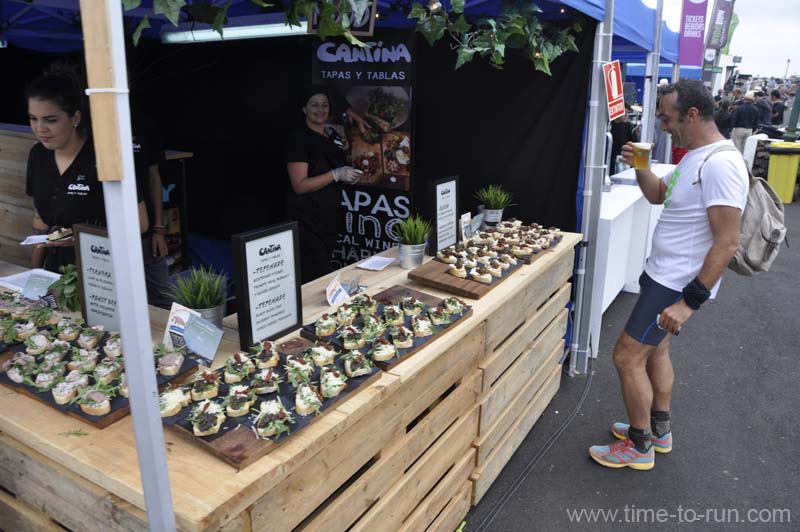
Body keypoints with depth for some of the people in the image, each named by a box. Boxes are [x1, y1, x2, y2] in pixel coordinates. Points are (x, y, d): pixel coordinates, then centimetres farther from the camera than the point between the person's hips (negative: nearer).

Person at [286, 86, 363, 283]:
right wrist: (336, 174, -23)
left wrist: (349, 176, 4)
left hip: (332, 215, 7)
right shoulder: (299, 137, -11)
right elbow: (299, 185, -17)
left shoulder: (333, 134, 12)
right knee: (319, 276, -10)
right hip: (309, 218, -7)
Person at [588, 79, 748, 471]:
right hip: (664, 274, 10)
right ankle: (659, 431, 39)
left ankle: (639, 447, 15)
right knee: (655, 351, 21)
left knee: (627, 357, -3)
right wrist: (640, 166, 2)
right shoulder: (696, 157, 8)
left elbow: (727, 242, -27)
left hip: (678, 284, -10)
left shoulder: (720, 164, -24)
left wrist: (690, 301, -27)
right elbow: (658, 195, 21)